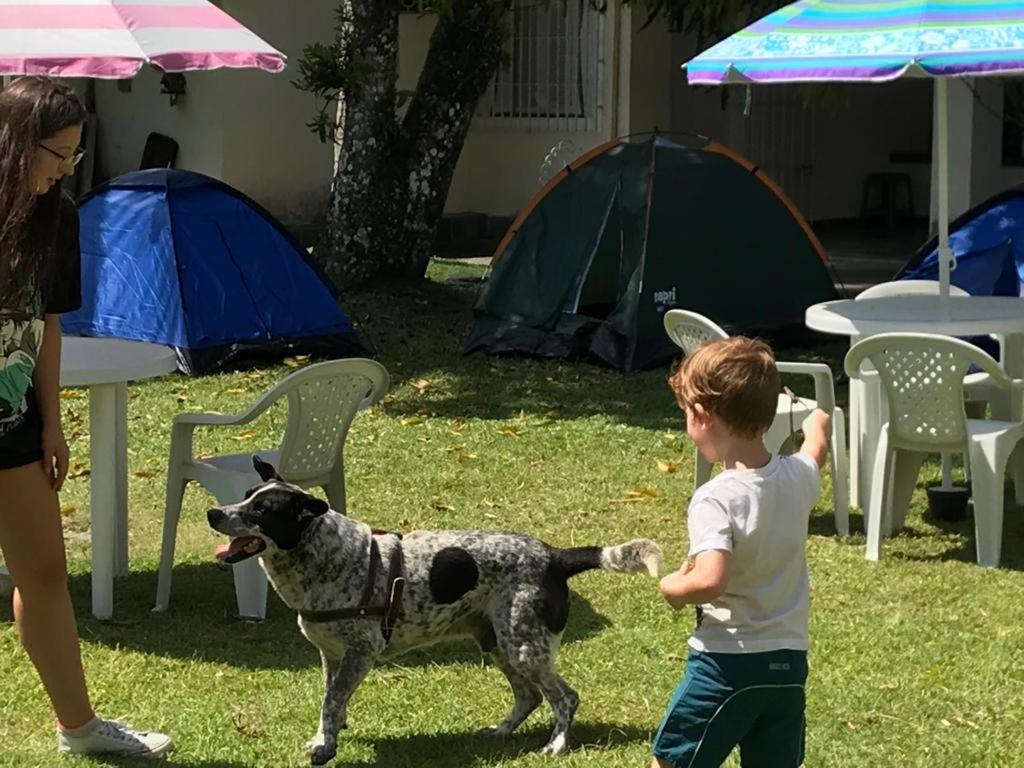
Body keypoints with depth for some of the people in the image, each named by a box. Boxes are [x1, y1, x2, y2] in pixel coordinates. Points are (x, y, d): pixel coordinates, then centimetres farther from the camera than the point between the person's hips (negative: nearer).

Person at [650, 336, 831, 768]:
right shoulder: (798, 477, 0)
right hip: (789, 660, 6)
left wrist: (673, 588, -12)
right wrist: (816, 423, 48)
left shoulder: (716, 500, -21)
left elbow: (709, 581, -34)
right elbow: (816, 444, 26)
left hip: (726, 662, -6)